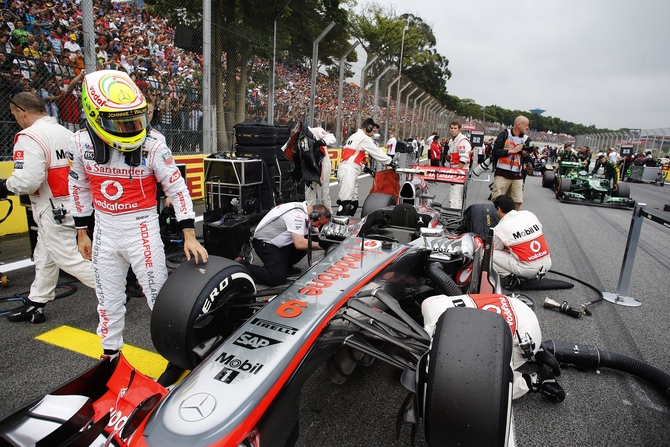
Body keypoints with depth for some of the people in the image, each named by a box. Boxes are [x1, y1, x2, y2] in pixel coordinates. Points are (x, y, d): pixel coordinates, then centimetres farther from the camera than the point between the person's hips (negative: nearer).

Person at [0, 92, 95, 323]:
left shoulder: (29, 137, -17)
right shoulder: (65, 132, 9)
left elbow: (27, 180, -23)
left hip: (53, 210, -9)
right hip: (71, 203, 9)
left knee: (68, 257, 0)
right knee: (44, 256, 19)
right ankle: (35, 306, 31)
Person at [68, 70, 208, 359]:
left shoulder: (153, 147, -15)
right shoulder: (81, 143, -5)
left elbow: (178, 189, -11)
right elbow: (79, 187, 9)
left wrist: (189, 236, -15)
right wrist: (82, 232, 13)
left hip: (141, 228, -3)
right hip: (104, 231, 4)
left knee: (159, 295, 2)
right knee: (108, 299, 17)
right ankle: (110, 353, 38)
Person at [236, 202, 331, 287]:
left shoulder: (302, 209, 3)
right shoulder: (297, 214, -26)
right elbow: (300, 244, -31)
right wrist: (320, 245, -22)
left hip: (280, 243, 10)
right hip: (264, 244, -10)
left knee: (308, 243, -3)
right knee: (278, 279, -20)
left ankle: (285, 266, 12)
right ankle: (243, 266, -4)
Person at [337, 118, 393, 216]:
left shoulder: (354, 136, 26)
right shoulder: (364, 138, -5)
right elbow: (377, 152, 0)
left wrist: (364, 168, 28)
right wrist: (390, 161, 12)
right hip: (349, 171, -10)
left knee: (354, 203, 12)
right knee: (346, 204, -16)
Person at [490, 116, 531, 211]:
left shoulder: (526, 139, 14)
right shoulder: (504, 134, 1)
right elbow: (495, 151, -10)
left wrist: (526, 155, -2)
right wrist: (512, 151, -10)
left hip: (517, 176, 4)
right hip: (502, 174, -4)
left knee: (518, 202, 1)